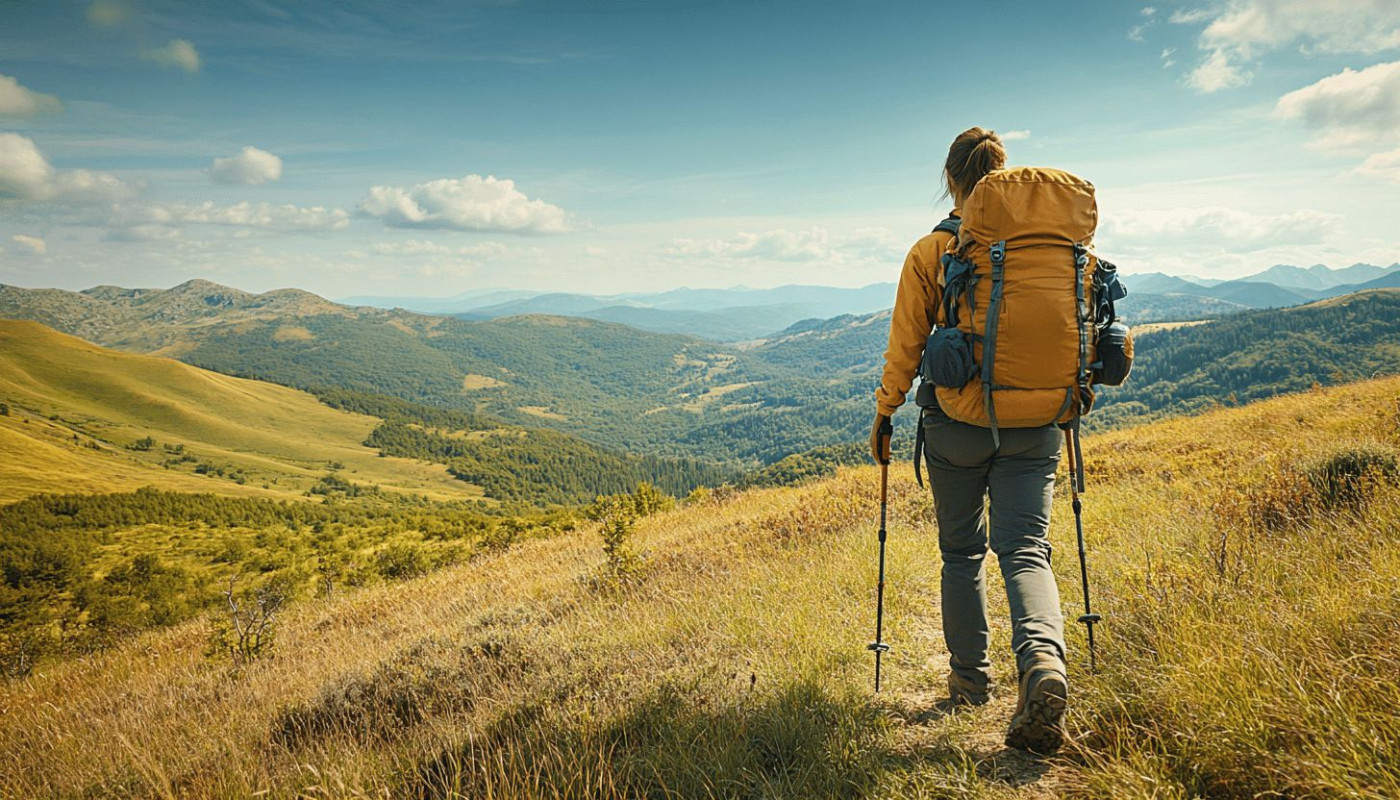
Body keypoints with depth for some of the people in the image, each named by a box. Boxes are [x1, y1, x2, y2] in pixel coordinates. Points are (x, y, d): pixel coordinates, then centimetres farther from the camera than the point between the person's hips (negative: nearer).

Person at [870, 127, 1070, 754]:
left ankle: (970, 678, 25)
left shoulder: (930, 251, -5)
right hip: (1034, 422, 2)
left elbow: (905, 346, -4)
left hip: (956, 421, -1)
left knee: (962, 552, 14)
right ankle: (1043, 660, -22)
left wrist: (883, 416, 7)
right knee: (1026, 549, 3)